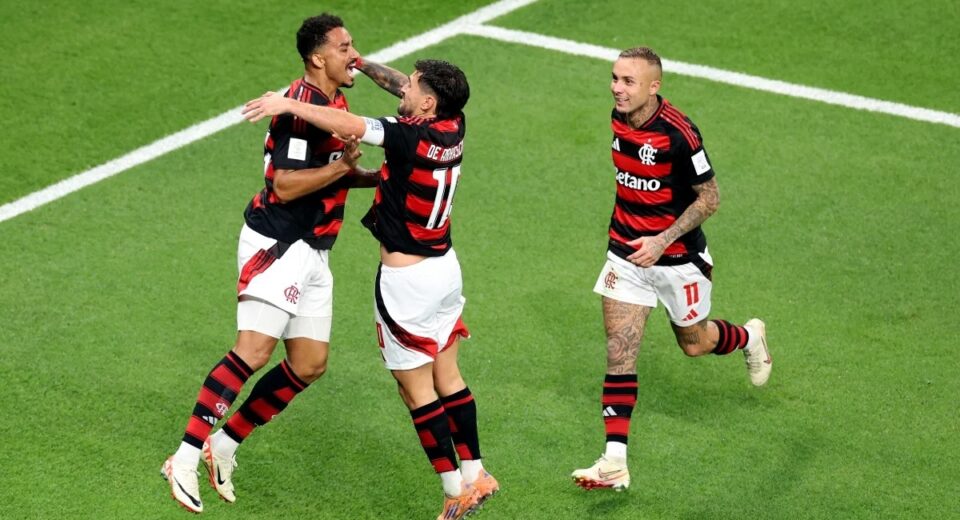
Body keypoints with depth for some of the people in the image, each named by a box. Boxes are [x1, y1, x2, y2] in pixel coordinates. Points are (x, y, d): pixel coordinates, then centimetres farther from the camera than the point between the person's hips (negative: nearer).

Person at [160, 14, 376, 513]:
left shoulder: (335, 103, 15)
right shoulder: (302, 105, -17)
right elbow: (287, 185, -22)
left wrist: (376, 177, 12)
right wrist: (345, 165, -17)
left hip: (311, 253, 10)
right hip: (276, 245, -10)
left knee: (309, 365, 7)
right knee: (254, 350, -19)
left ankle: (225, 443, 16)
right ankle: (185, 458, -16)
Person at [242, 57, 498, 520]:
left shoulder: (413, 137, -23)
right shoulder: (453, 126, -1)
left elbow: (348, 125, -31)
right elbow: (403, 87, 16)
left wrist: (288, 104, -24)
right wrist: (361, 64, 13)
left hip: (406, 279, -8)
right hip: (445, 266, 8)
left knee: (415, 388, 3)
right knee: (447, 377, 17)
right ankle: (474, 474, 22)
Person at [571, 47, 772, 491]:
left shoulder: (678, 133, -24)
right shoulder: (619, 119, -3)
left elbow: (710, 198, -17)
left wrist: (662, 240, -23)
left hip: (677, 258, -5)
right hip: (626, 254, 5)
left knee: (694, 344, 16)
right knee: (619, 352, -5)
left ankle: (749, 337, 51)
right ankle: (615, 462, -6)